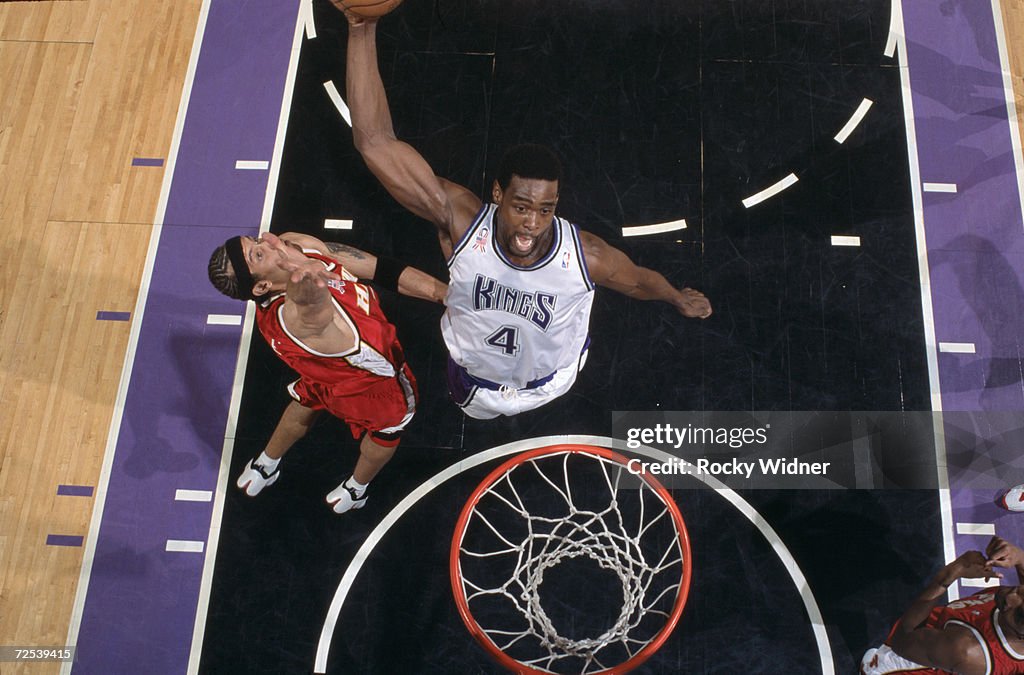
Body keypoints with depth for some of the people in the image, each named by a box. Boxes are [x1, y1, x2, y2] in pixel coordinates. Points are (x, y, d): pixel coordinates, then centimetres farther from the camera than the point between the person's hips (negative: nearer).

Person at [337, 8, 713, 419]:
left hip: (551, 378, 0)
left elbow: (637, 280, -12)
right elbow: (375, 141, -48)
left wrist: (677, 298, 10)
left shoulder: (585, 254, -38)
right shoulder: (461, 220, -40)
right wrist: (362, 29, -58)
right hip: (477, 382, 0)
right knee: (477, 411, 36)